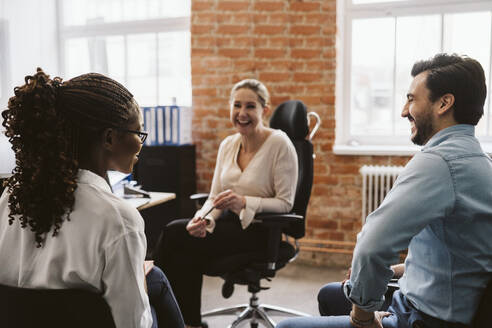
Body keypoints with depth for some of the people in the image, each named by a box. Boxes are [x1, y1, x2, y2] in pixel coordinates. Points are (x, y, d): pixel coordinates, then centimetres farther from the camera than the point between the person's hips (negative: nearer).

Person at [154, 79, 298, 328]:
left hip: (258, 231, -6)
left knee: (174, 233, -23)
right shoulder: (227, 145, 9)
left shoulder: (279, 144, -9)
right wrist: (203, 218, -12)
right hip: (228, 223, 6)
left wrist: (243, 202, -25)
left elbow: (285, 203, -11)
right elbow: (215, 197, 10)